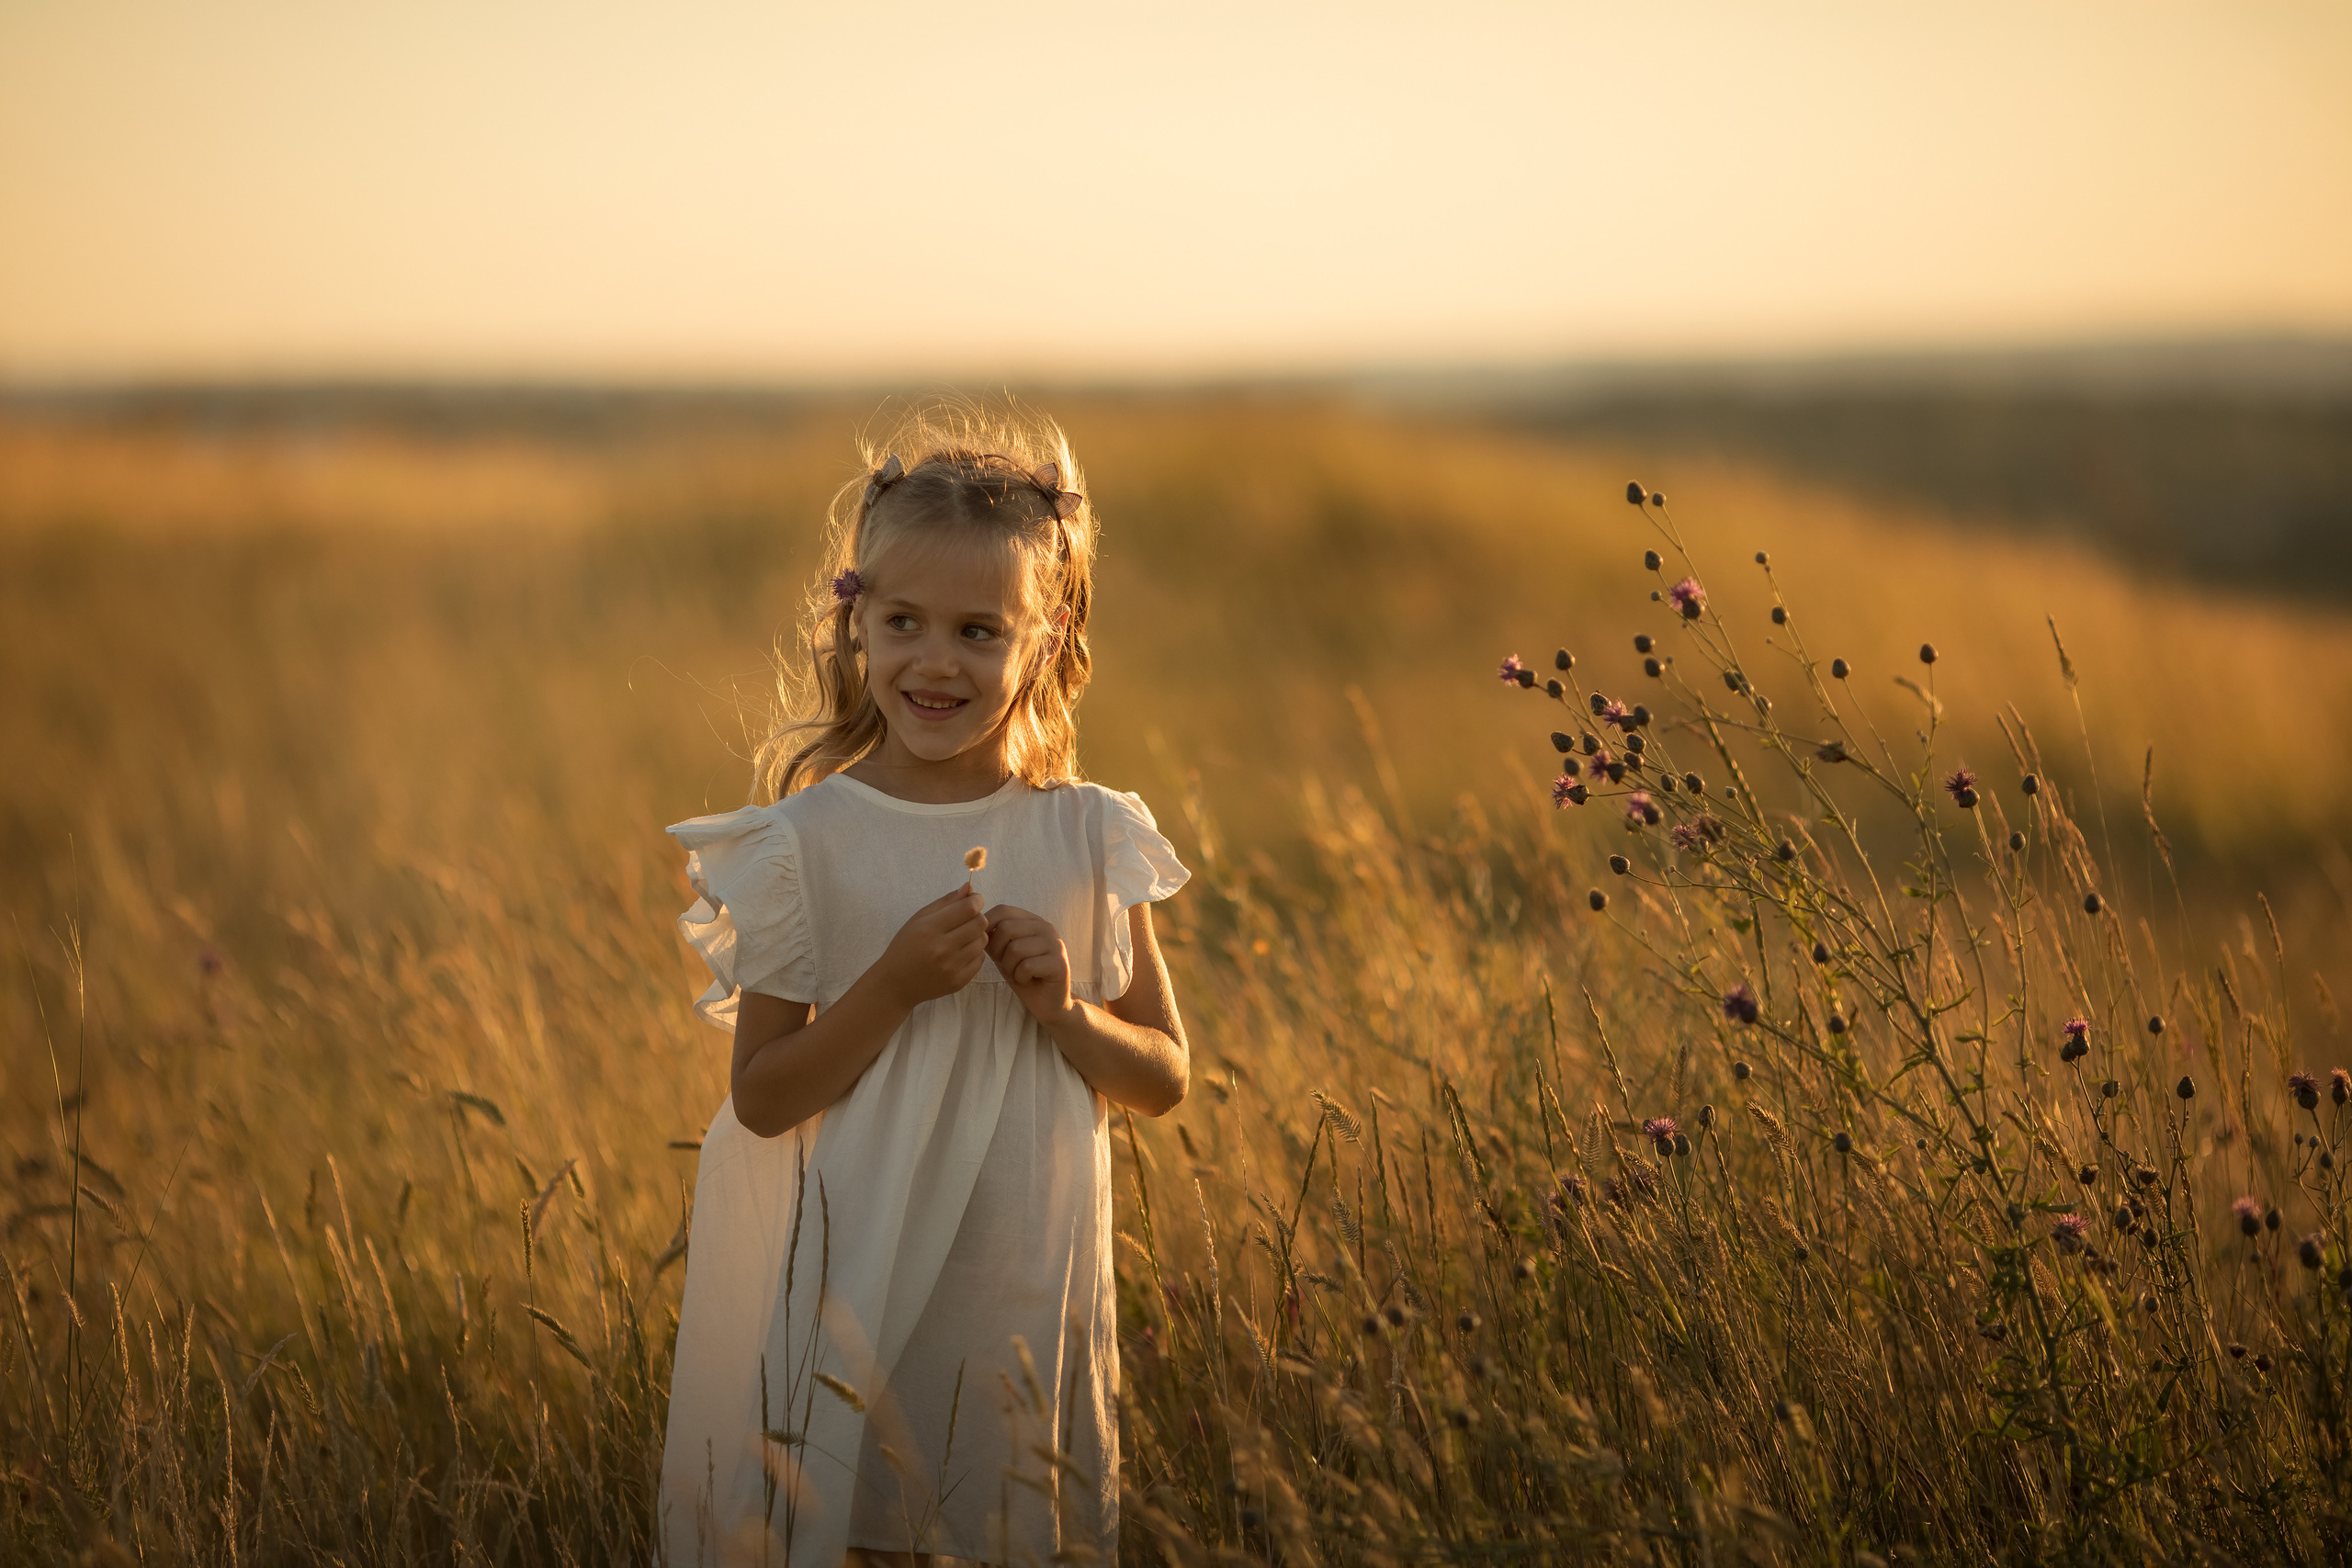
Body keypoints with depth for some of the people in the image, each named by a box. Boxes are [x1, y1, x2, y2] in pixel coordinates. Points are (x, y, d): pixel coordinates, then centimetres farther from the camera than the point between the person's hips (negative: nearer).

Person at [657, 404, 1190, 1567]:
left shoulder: (1090, 839, 0)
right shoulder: (809, 845, -7)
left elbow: (1163, 1079, 5)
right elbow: (763, 1097, -8)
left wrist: (1066, 1014, -13)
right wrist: (896, 985, -20)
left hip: (1026, 1295, 2)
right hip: (845, 1290, -2)